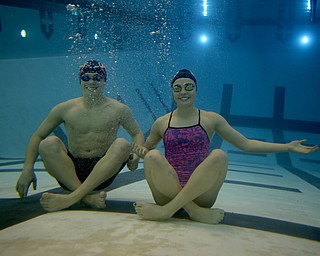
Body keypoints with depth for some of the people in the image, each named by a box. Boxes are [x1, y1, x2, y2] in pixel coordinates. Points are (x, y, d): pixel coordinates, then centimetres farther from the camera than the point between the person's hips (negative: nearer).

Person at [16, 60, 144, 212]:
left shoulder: (118, 109, 6)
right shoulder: (65, 109, 6)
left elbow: (137, 134, 14)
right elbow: (38, 136, 11)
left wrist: (135, 156, -8)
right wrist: (28, 168, -2)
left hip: (102, 173, 0)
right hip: (70, 172, 1)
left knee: (122, 145, -27)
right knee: (49, 143, -23)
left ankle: (72, 197, -35)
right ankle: (88, 196, -34)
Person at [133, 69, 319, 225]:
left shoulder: (211, 119, 6)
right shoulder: (162, 123, 8)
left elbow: (246, 144, 7)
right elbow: (146, 149, 21)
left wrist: (288, 147, 1)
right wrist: (141, 151, -5)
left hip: (200, 193, 0)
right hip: (168, 192, 1)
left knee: (219, 155, -28)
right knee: (153, 156, -27)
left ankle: (166, 211, -26)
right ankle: (195, 212, -22)